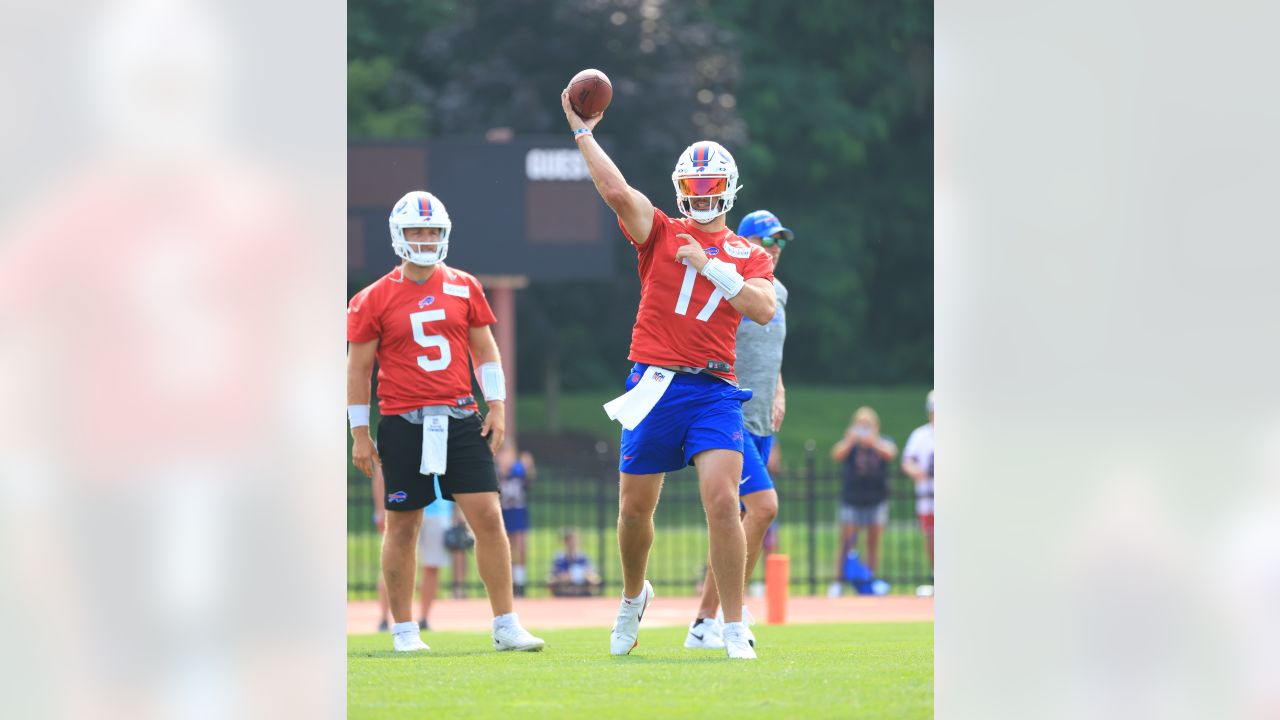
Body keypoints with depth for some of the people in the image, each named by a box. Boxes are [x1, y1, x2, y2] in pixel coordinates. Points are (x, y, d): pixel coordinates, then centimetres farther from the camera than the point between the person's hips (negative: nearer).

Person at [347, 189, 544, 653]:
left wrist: (496, 406, 5)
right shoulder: (375, 300, -1)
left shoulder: (464, 288, 8)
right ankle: (404, 630, 15)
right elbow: (358, 368, 3)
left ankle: (505, 627, 0)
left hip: (459, 419, 2)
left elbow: (484, 350, 14)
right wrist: (360, 433, 2)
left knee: (488, 517, -5)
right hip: (403, 423, -2)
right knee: (403, 527, 4)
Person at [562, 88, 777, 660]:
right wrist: (582, 132, -14)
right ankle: (633, 597, 39)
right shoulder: (661, 234, 7)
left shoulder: (748, 256, 11)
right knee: (634, 507, 10)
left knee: (722, 501, -16)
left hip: (713, 391, -1)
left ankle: (734, 628, -10)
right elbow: (618, 193, -12)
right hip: (655, 386, 1)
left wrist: (709, 264, -11)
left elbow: (763, 309, -7)